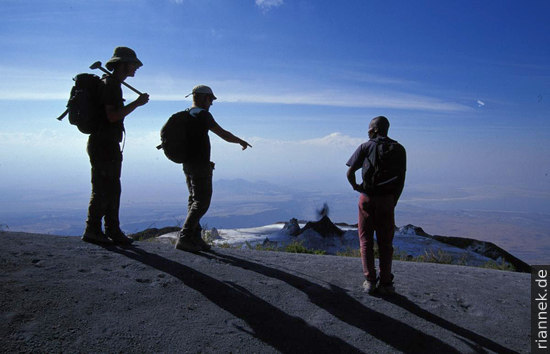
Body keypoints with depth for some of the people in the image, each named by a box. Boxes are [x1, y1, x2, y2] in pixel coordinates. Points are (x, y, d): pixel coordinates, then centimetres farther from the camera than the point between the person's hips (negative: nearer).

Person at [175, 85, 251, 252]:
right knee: (202, 202, -6)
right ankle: (184, 238, -11)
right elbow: (223, 134, -12)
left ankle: (195, 238, 14)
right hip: (200, 166, -9)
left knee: (194, 200, 12)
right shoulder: (202, 114, -11)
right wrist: (241, 141, 5)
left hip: (188, 165, 9)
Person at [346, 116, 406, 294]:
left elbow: (350, 173, -4)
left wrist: (355, 186, 15)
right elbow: (401, 179, 2)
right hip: (387, 199, 2)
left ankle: (370, 281, 8)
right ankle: (385, 283, 11)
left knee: (366, 240, 9)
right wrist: (394, 201, 8)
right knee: (385, 242, 9)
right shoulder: (399, 149, 6)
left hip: (367, 199, -1)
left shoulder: (365, 147, 0)